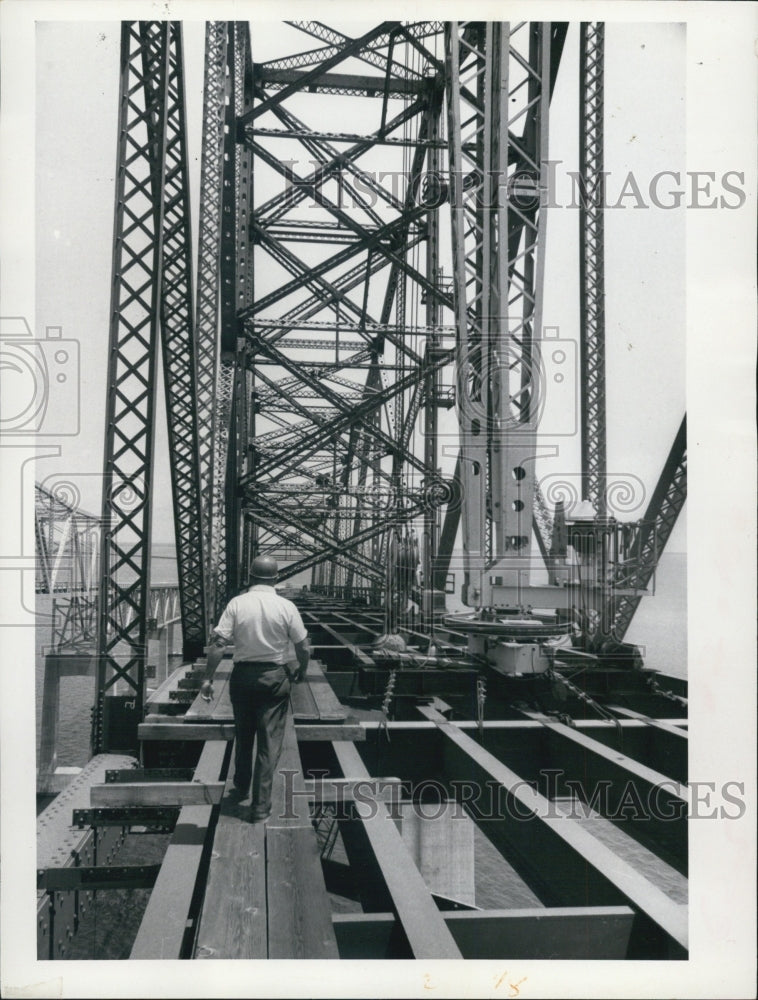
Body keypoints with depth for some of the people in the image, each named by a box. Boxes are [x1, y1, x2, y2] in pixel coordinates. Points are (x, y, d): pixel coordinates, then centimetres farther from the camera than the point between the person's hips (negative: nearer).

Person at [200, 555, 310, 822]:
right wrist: (301, 671, 15)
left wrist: (208, 678, -4)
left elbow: (218, 643, -11)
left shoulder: (236, 604, -7)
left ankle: (241, 787, 41)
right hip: (275, 677, -2)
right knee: (270, 742, 5)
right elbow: (303, 648, -4)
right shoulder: (286, 607, -7)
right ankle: (261, 806, 6)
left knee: (243, 735, 21)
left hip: (242, 675, 2)